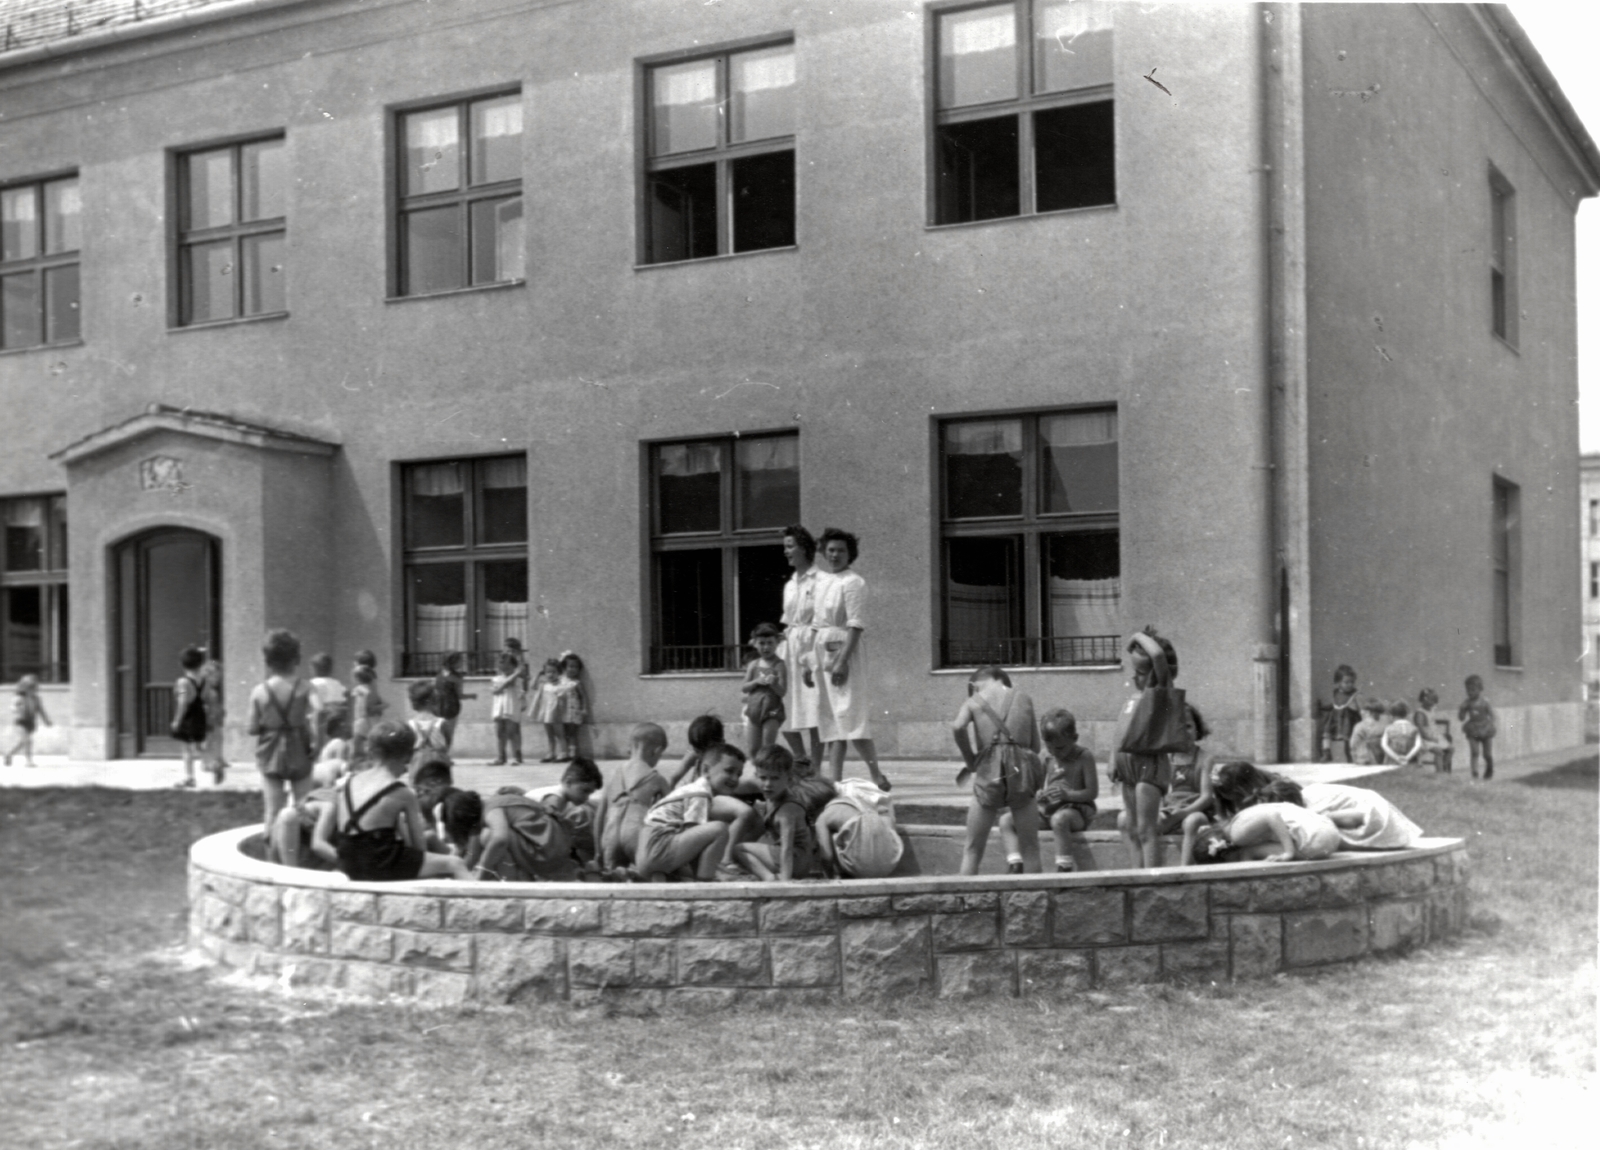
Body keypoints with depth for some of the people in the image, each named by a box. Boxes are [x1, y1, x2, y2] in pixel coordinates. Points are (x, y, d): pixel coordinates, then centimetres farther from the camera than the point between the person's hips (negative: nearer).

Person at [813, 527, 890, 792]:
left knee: (850, 717, -11)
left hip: (847, 651, -8)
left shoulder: (853, 582, -8)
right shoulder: (823, 584, 15)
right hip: (824, 651, 8)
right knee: (831, 720, 6)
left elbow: (856, 625, -15)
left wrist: (842, 660, -21)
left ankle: (877, 778, -4)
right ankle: (834, 779, 8)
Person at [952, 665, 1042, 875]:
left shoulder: (974, 701, 11)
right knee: (1030, 848, 11)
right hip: (1021, 769, 1)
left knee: (973, 849, 9)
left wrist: (971, 761, 1)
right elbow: (1036, 746, 15)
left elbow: (957, 727, -11)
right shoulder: (1024, 700, 17)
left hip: (989, 771, -1)